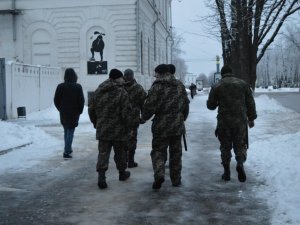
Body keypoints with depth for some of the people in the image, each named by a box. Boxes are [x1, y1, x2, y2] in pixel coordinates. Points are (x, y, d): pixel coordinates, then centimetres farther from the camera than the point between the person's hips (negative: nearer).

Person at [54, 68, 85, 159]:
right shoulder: (78, 87, -8)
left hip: (63, 114, 3)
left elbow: (56, 100, 1)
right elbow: (81, 101, -7)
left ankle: (68, 149, 26)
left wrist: (60, 109, 15)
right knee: (70, 131, 1)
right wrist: (79, 111, 7)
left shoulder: (60, 86, -3)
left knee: (66, 131, 19)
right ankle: (67, 152, -5)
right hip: (74, 113, -3)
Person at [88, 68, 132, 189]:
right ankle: (122, 173, 30)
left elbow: (91, 109, 10)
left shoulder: (98, 91, 5)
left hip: (102, 129, 3)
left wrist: (96, 123, 19)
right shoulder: (121, 92, -12)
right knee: (119, 152, 13)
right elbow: (126, 112, -14)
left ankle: (101, 176, -10)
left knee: (103, 153, 4)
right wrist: (127, 127, -1)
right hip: (118, 130, -3)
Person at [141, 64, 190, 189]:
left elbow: (149, 106, -14)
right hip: (177, 126, 4)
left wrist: (143, 118, 3)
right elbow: (186, 105, 12)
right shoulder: (180, 86, 7)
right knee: (176, 153, 14)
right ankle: (176, 180, 20)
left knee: (158, 151, 7)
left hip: (161, 125, -4)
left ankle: (159, 174, -15)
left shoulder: (157, 87, -12)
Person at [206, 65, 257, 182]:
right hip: (240, 121, 0)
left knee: (225, 147, 11)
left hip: (224, 122, 0)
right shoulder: (243, 84, 4)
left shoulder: (216, 86, 0)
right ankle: (240, 163, -17)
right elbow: (250, 103, 6)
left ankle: (226, 172, 13)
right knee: (240, 145, 10)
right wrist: (251, 118, 14)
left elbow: (210, 105, 4)